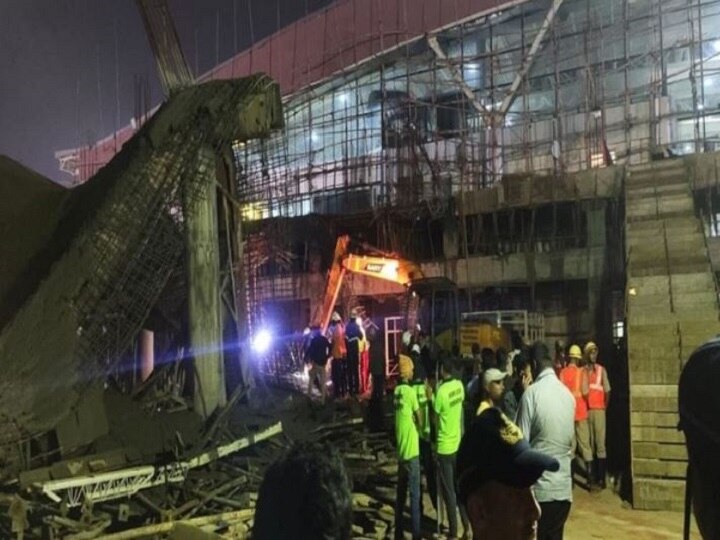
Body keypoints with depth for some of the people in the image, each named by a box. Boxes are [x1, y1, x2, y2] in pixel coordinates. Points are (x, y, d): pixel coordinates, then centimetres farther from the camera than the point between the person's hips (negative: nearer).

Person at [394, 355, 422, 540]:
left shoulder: (396, 391, 7)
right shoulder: (410, 391, -14)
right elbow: (420, 420, -8)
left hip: (400, 449, 7)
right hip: (411, 450, -7)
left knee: (400, 493, 14)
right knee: (414, 494, -1)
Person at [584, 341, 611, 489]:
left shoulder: (601, 370, 2)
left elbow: (607, 391, 4)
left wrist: (605, 406, 0)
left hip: (599, 409, -2)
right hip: (586, 410, 2)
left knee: (600, 444, -4)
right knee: (590, 443, 9)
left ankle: (602, 477, -3)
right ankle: (594, 475, 17)